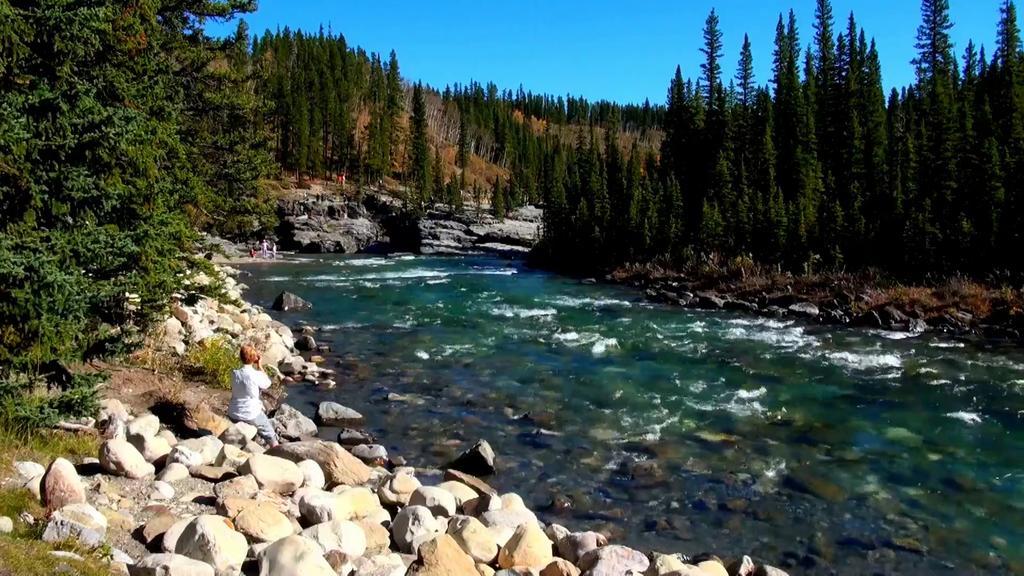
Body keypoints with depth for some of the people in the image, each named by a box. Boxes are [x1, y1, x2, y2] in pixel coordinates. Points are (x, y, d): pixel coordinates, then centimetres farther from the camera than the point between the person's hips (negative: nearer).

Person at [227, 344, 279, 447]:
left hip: (233, 415, 5)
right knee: (270, 434, 15)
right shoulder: (256, 375, -19)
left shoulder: (235, 374, -7)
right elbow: (267, 383, 0)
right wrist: (259, 365, 1)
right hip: (251, 415, -5)